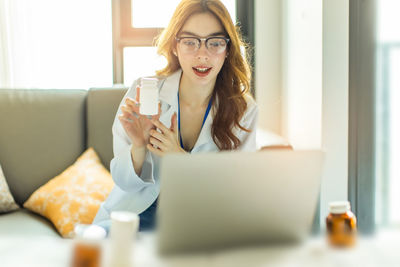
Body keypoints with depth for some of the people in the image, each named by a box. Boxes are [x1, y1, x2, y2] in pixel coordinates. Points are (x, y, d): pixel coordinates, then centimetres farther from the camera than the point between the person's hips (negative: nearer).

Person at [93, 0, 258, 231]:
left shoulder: (244, 110, -8)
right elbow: (124, 182, -5)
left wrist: (179, 157, -25)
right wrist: (138, 145, -28)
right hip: (135, 213, -2)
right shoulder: (143, 93, -11)